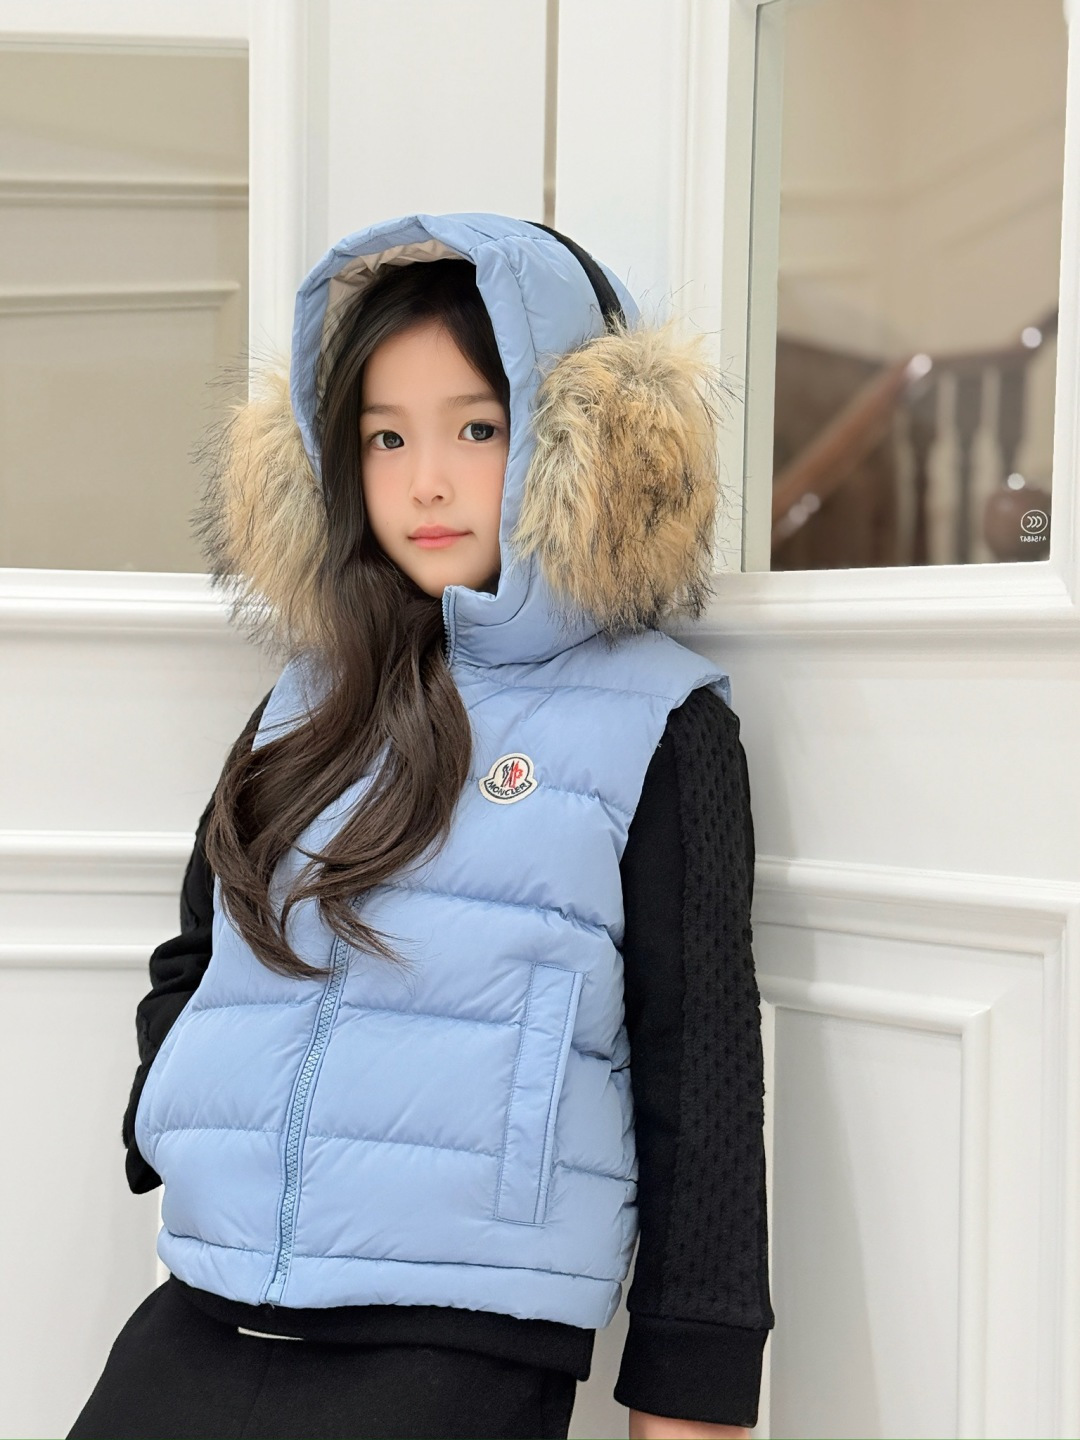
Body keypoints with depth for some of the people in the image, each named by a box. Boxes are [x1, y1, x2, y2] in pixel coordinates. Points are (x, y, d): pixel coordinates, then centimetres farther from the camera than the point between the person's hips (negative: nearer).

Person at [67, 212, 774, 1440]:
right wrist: (172, 1130, 4)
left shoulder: (657, 720, -2)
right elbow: (194, 959, 22)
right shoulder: (311, 702, 12)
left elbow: (701, 1065, -3)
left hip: (461, 1340, -4)